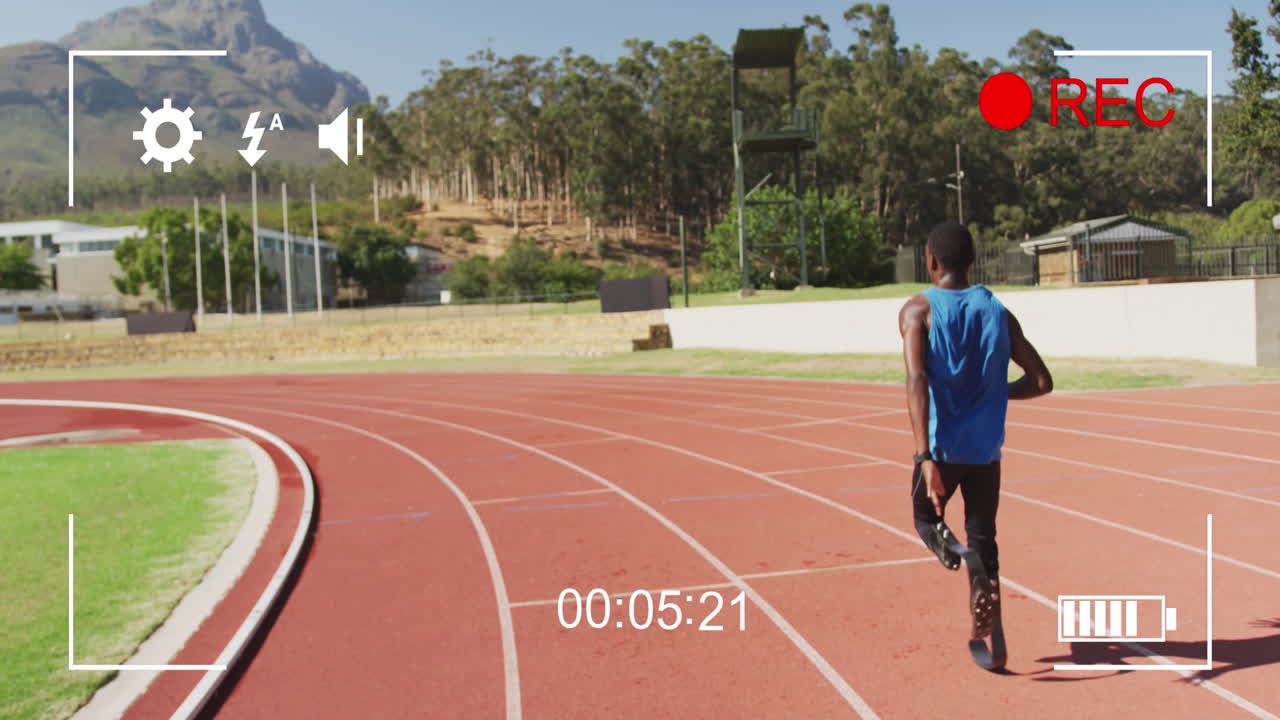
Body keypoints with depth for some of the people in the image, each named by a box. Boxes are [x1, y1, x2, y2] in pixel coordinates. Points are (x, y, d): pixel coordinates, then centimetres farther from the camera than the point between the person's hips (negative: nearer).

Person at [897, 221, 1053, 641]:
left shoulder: (918, 311, -5)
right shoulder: (997, 311, 5)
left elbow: (917, 380, -20)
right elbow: (1041, 381, 4)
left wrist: (925, 457, -24)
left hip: (942, 448, -3)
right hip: (986, 449, 3)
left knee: (925, 516, 20)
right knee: (983, 538, 17)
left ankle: (944, 541, -15)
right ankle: (985, 607, -2)